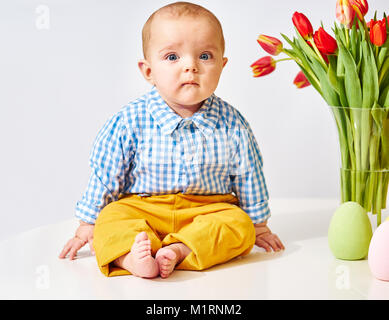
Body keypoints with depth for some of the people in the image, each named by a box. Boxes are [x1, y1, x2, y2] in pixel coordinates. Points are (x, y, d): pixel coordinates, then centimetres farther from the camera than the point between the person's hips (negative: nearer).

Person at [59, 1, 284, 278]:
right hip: (142, 210, -1)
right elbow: (104, 176, 1)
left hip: (210, 211, 1)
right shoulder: (130, 121, -8)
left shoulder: (231, 123, -4)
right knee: (111, 219, -26)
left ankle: (177, 251, -38)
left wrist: (258, 225, 17)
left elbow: (248, 177, 9)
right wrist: (87, 226, 5)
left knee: (240, 226, -26)